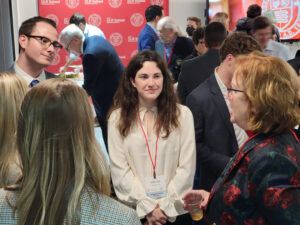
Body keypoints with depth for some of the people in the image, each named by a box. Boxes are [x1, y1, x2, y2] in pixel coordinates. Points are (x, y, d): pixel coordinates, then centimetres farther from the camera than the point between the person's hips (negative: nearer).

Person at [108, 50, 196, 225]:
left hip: (176, 210, 0)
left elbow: (187, 166, -6)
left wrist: (166, 206, -11)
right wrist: (147, 207, -11)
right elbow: (119, 169, -7)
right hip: (134, 210, 0)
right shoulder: (118, 118, -4)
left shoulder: (182, 114, -4)